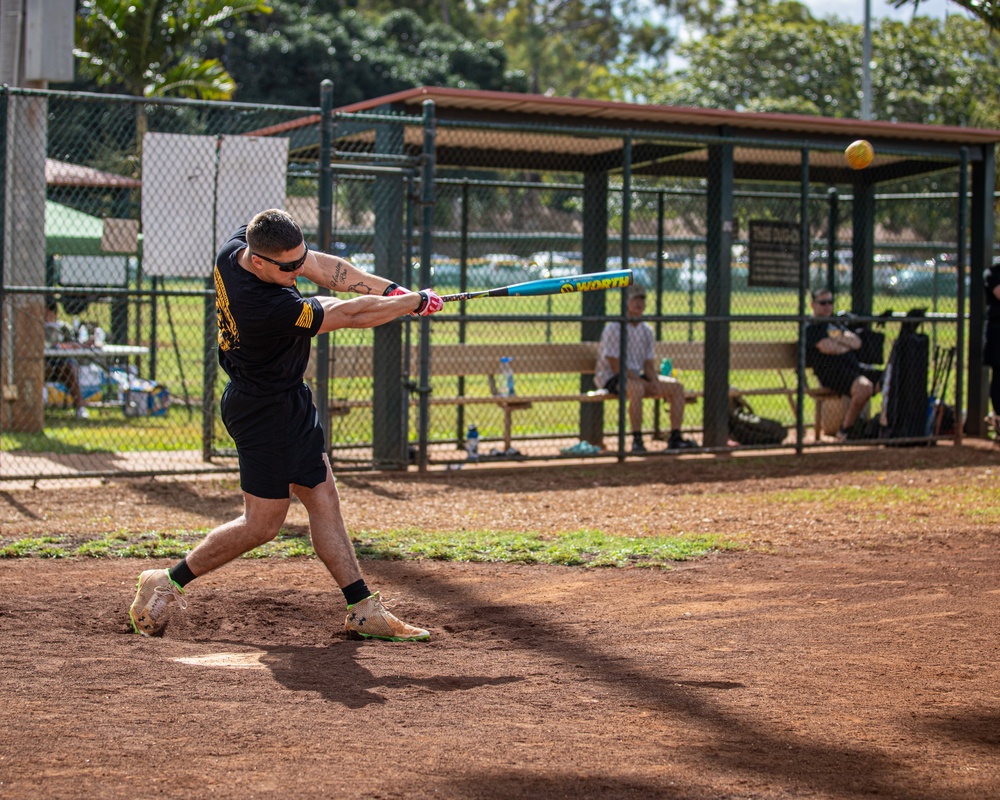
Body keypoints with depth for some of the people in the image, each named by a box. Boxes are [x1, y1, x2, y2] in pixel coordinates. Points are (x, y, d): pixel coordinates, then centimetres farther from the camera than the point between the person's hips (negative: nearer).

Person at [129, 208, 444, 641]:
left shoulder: (237, 245, -10)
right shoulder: (269, 307, -34)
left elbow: (322, 267, -2)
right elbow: (351, 315, -25)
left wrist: (390, 289, -11)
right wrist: (416, 302, -13)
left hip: (289, 400, 10)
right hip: (264, 411, -10)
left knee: (322, 499, 10)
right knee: (263, 524, 1)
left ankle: (363, 611, 14)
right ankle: (167, 583, 15)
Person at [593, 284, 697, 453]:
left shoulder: (647, 330, 11)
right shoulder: (614, 328, -12)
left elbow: (649, 365, 12)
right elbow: (616, 367, -17)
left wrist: (655, 382, -11)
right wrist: (644, 382, -21)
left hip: (637, 377, 8)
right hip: (611, 379, -8)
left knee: (676, 386, -5)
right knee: (637, 388, -39)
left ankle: (675, 438, -5)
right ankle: (637, 440, -35)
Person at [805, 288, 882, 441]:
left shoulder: (836, 323, 28)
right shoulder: (810, 327, 3)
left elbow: (857, 342, 14)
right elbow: (827, 347, -13)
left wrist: (839, 339, -4)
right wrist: (848, 345, 5)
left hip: (853, 365, 8)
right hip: (831, 371, -8)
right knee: (864, 387, -33)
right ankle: (844, 432, -20)